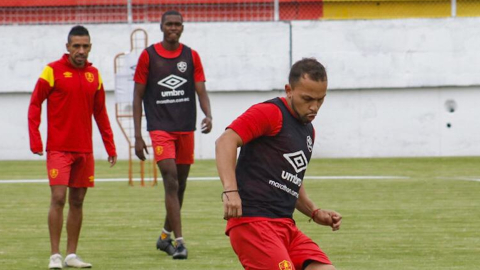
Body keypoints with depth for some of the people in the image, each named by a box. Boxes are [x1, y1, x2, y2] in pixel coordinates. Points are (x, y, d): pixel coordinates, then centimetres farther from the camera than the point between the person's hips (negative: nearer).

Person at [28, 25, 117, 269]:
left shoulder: (94, 75, 9)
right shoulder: (53, 71, -4)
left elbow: (100, 112, 16)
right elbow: (35, 105, -2)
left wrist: (110, 146, 12)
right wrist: (35, 141, -11)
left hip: (84, 149, 5)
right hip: (58, 148, -5)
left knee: (77, 201, 7)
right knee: (58, 198, -11)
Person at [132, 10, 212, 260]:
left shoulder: (191, 57, 7)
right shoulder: (148, 56, 0)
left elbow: (201, 91, 3)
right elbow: (138, 96, 3)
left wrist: (208, 115, -19)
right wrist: (138, 136, -2)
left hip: (186, 128, 4)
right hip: (160, 128, -4)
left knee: (180, 185, 10)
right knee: (171, 180, -16)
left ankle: (165, 236, 28)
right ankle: (179, 241, -18)